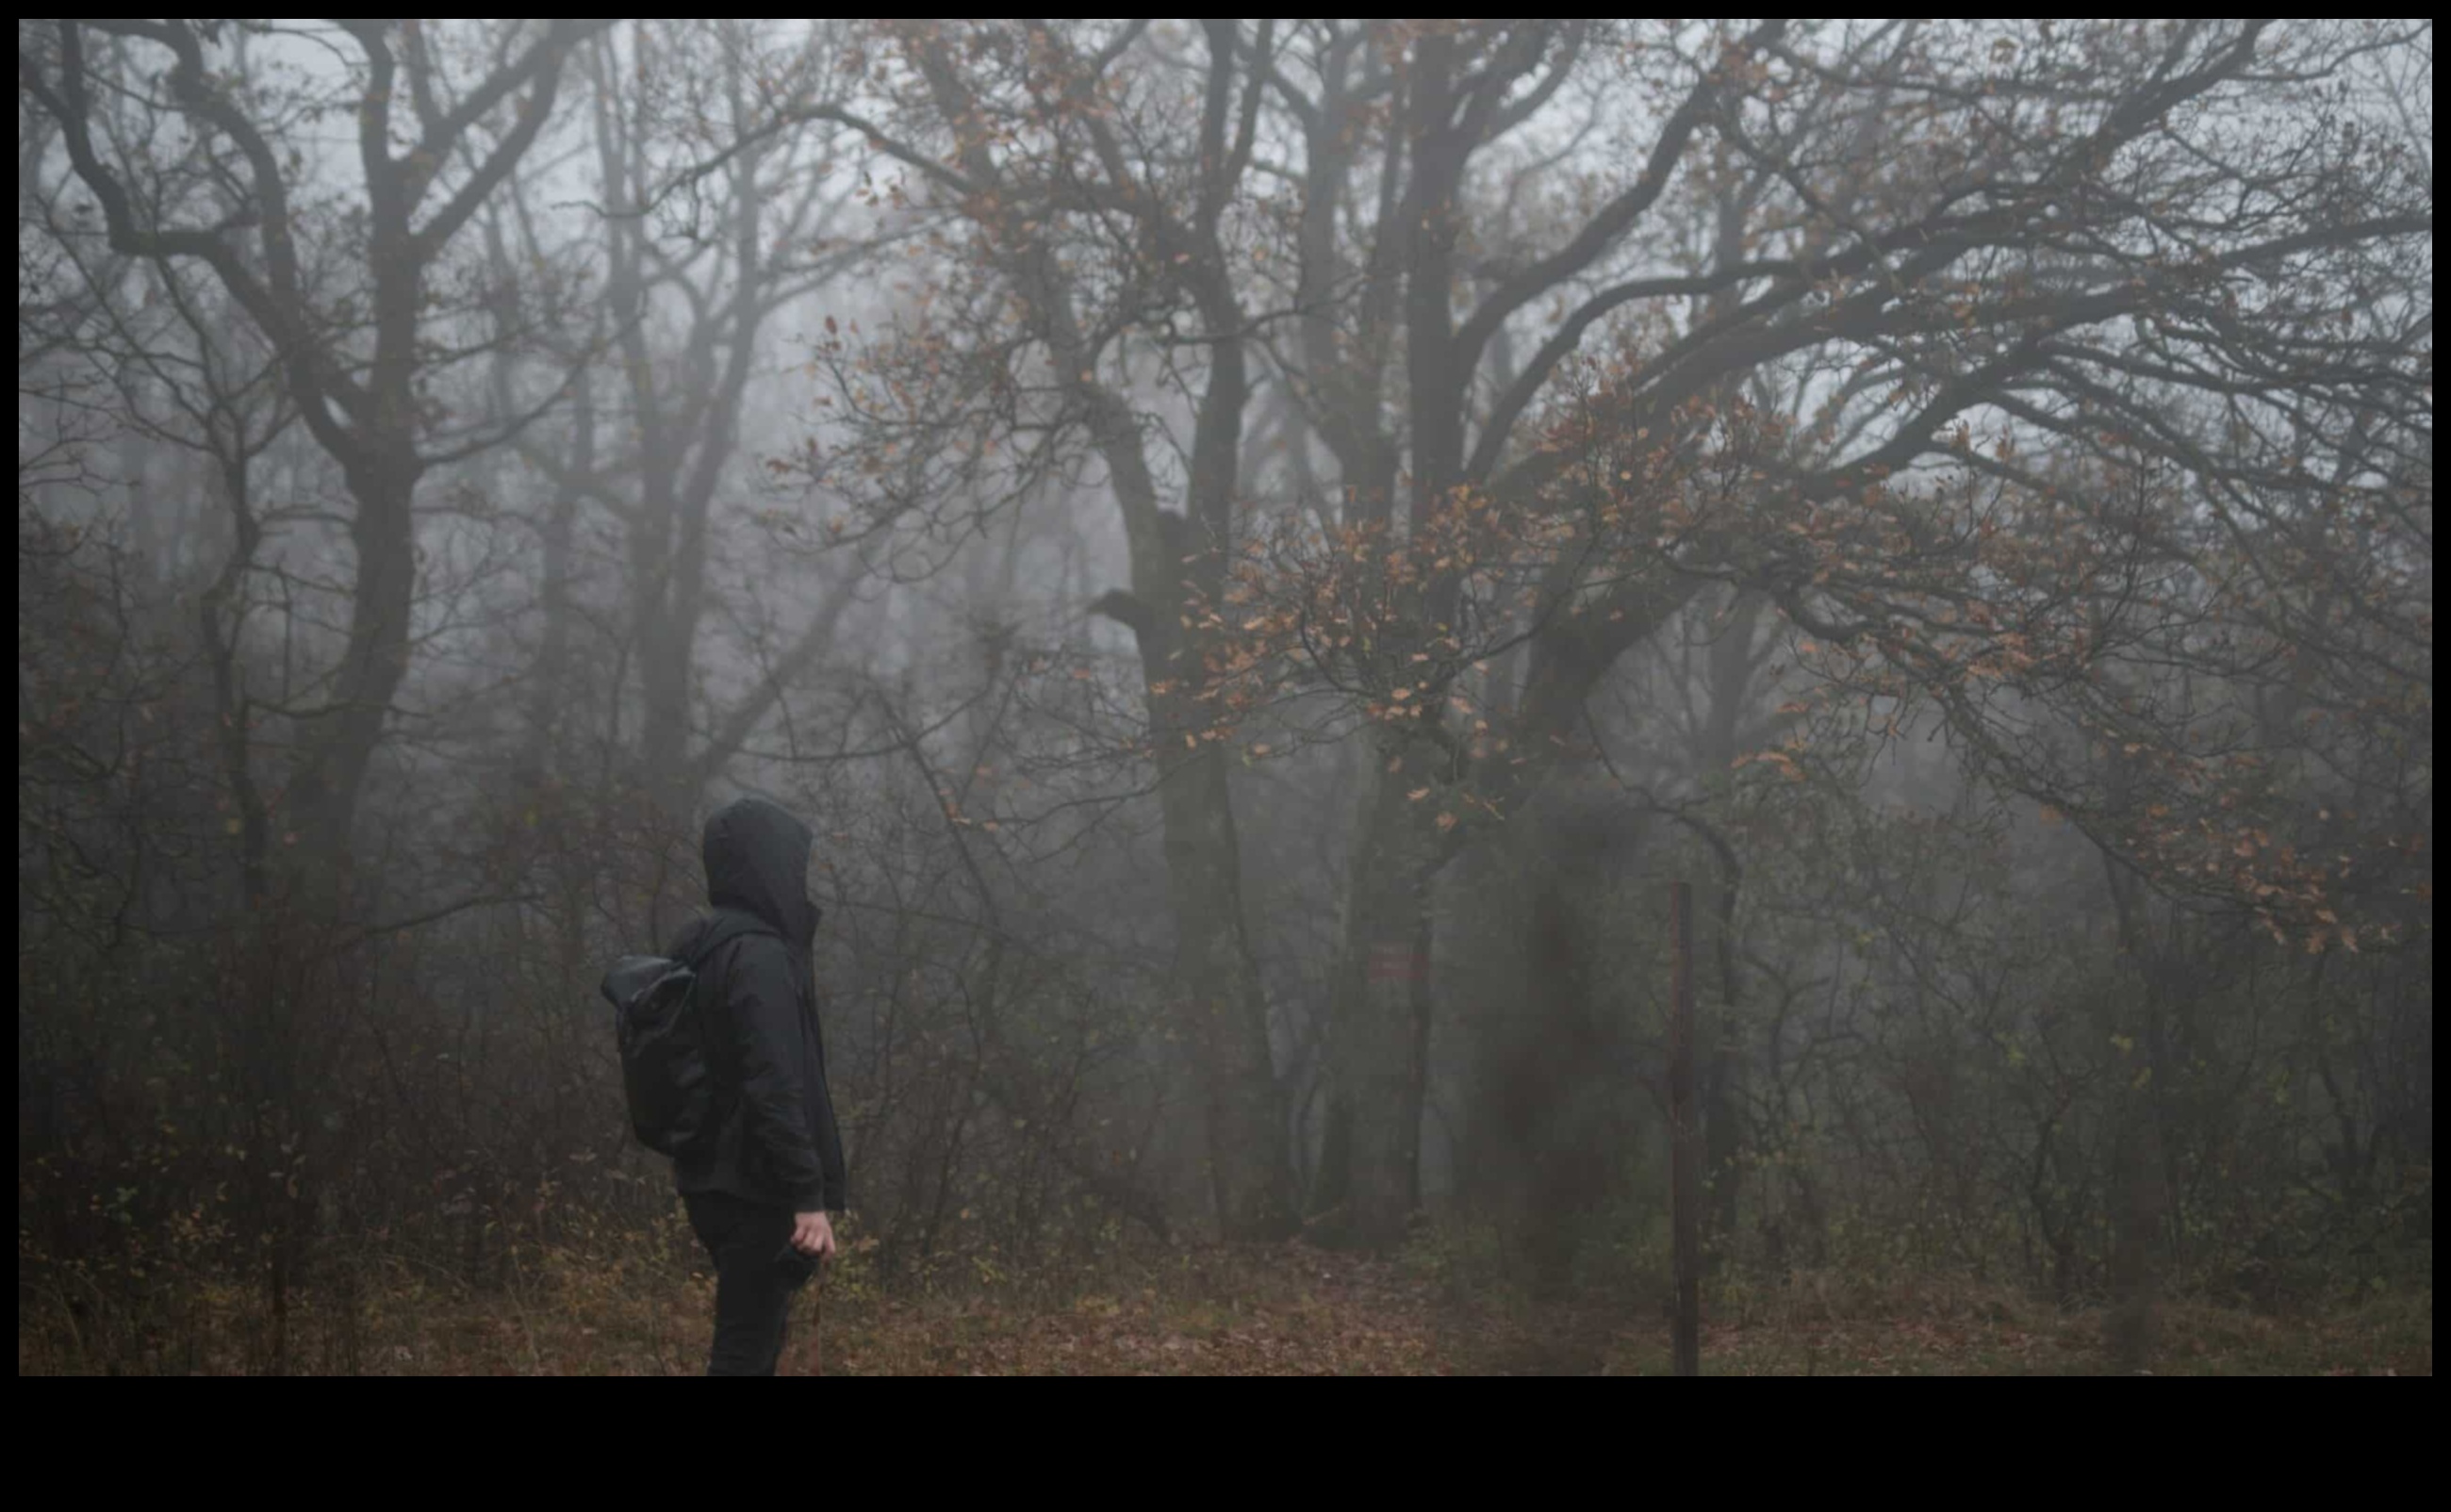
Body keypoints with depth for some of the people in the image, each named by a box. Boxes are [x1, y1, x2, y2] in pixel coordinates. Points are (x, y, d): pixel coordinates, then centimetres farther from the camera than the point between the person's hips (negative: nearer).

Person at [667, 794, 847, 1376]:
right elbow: (775, 1086, -24)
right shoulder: (758, 955, -17)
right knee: (747, 1351, -7)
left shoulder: (703, 949, 13)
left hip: (716, 1180, 10)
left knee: (753, 1340, 17)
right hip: (756, 1190, -10)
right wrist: (810, 1195, -24)